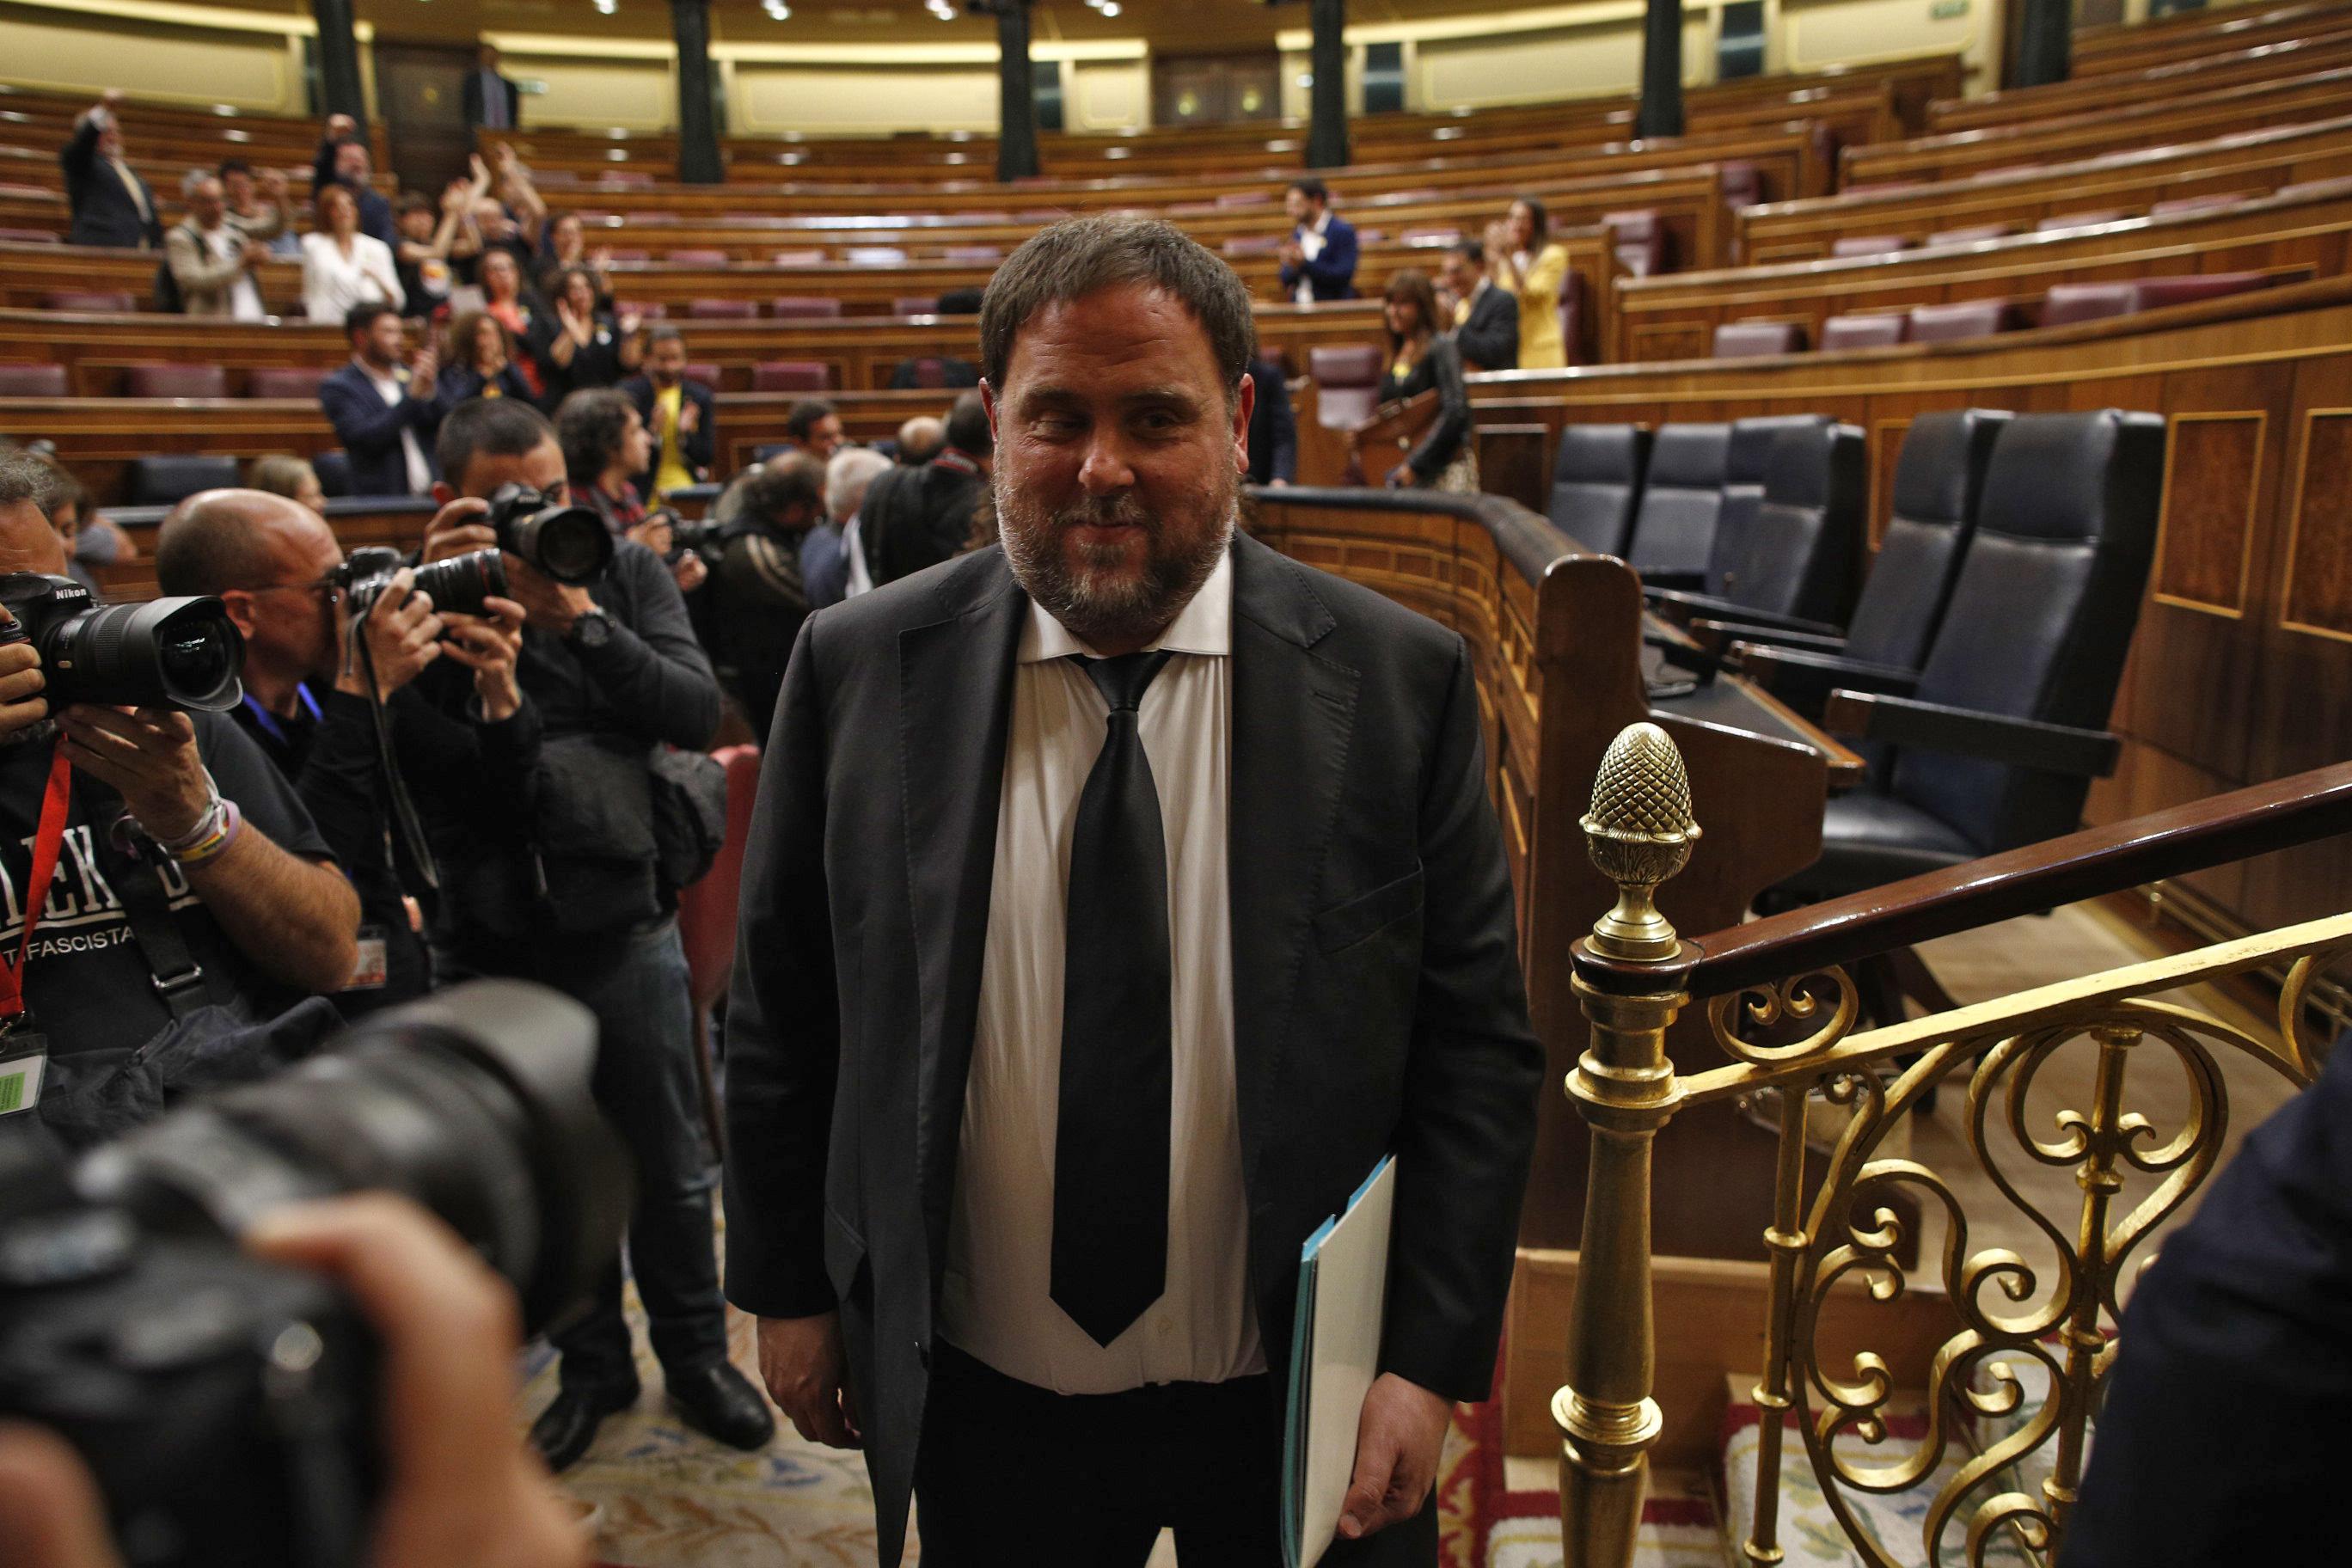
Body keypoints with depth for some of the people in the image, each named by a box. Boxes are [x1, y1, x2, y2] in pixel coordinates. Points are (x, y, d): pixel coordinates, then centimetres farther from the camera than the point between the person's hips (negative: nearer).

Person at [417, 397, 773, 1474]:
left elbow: (698, 713, -13)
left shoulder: (625, 570, -1)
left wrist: (578, 619, -22)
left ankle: (695, 1353, 32)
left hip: (622, 928, -1)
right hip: (488, 947, 1)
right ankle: (592, 1364, 36)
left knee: (668, 1171, 11)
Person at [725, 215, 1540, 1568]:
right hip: (978, 1402, 1)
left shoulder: (1400, 682, -12)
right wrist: (787, 1291, 4)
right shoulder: (858, 673, -9)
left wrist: (1433, 1359, -10)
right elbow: (782, 1016, 0)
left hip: (1304, 1403, 0)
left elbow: (1477, 1048, -7)